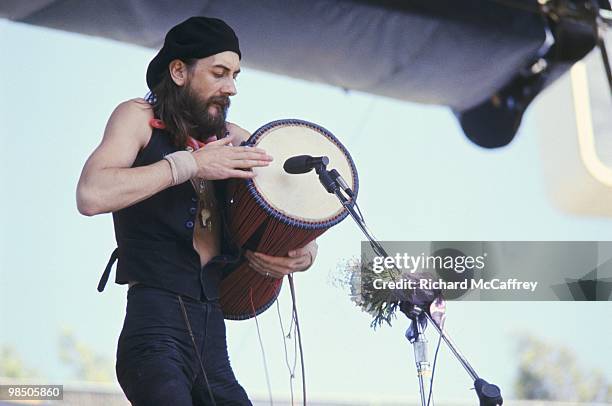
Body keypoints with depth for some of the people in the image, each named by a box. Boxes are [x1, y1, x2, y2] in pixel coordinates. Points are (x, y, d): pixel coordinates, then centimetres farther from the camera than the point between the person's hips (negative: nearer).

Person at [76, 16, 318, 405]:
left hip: (213, 334, 6)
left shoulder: (233, 139, 15)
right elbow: (91, 195, -17)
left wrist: (303, 255, -5)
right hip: (157, 326, -6)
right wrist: (189, 163, -15)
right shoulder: (139, 118, 2)